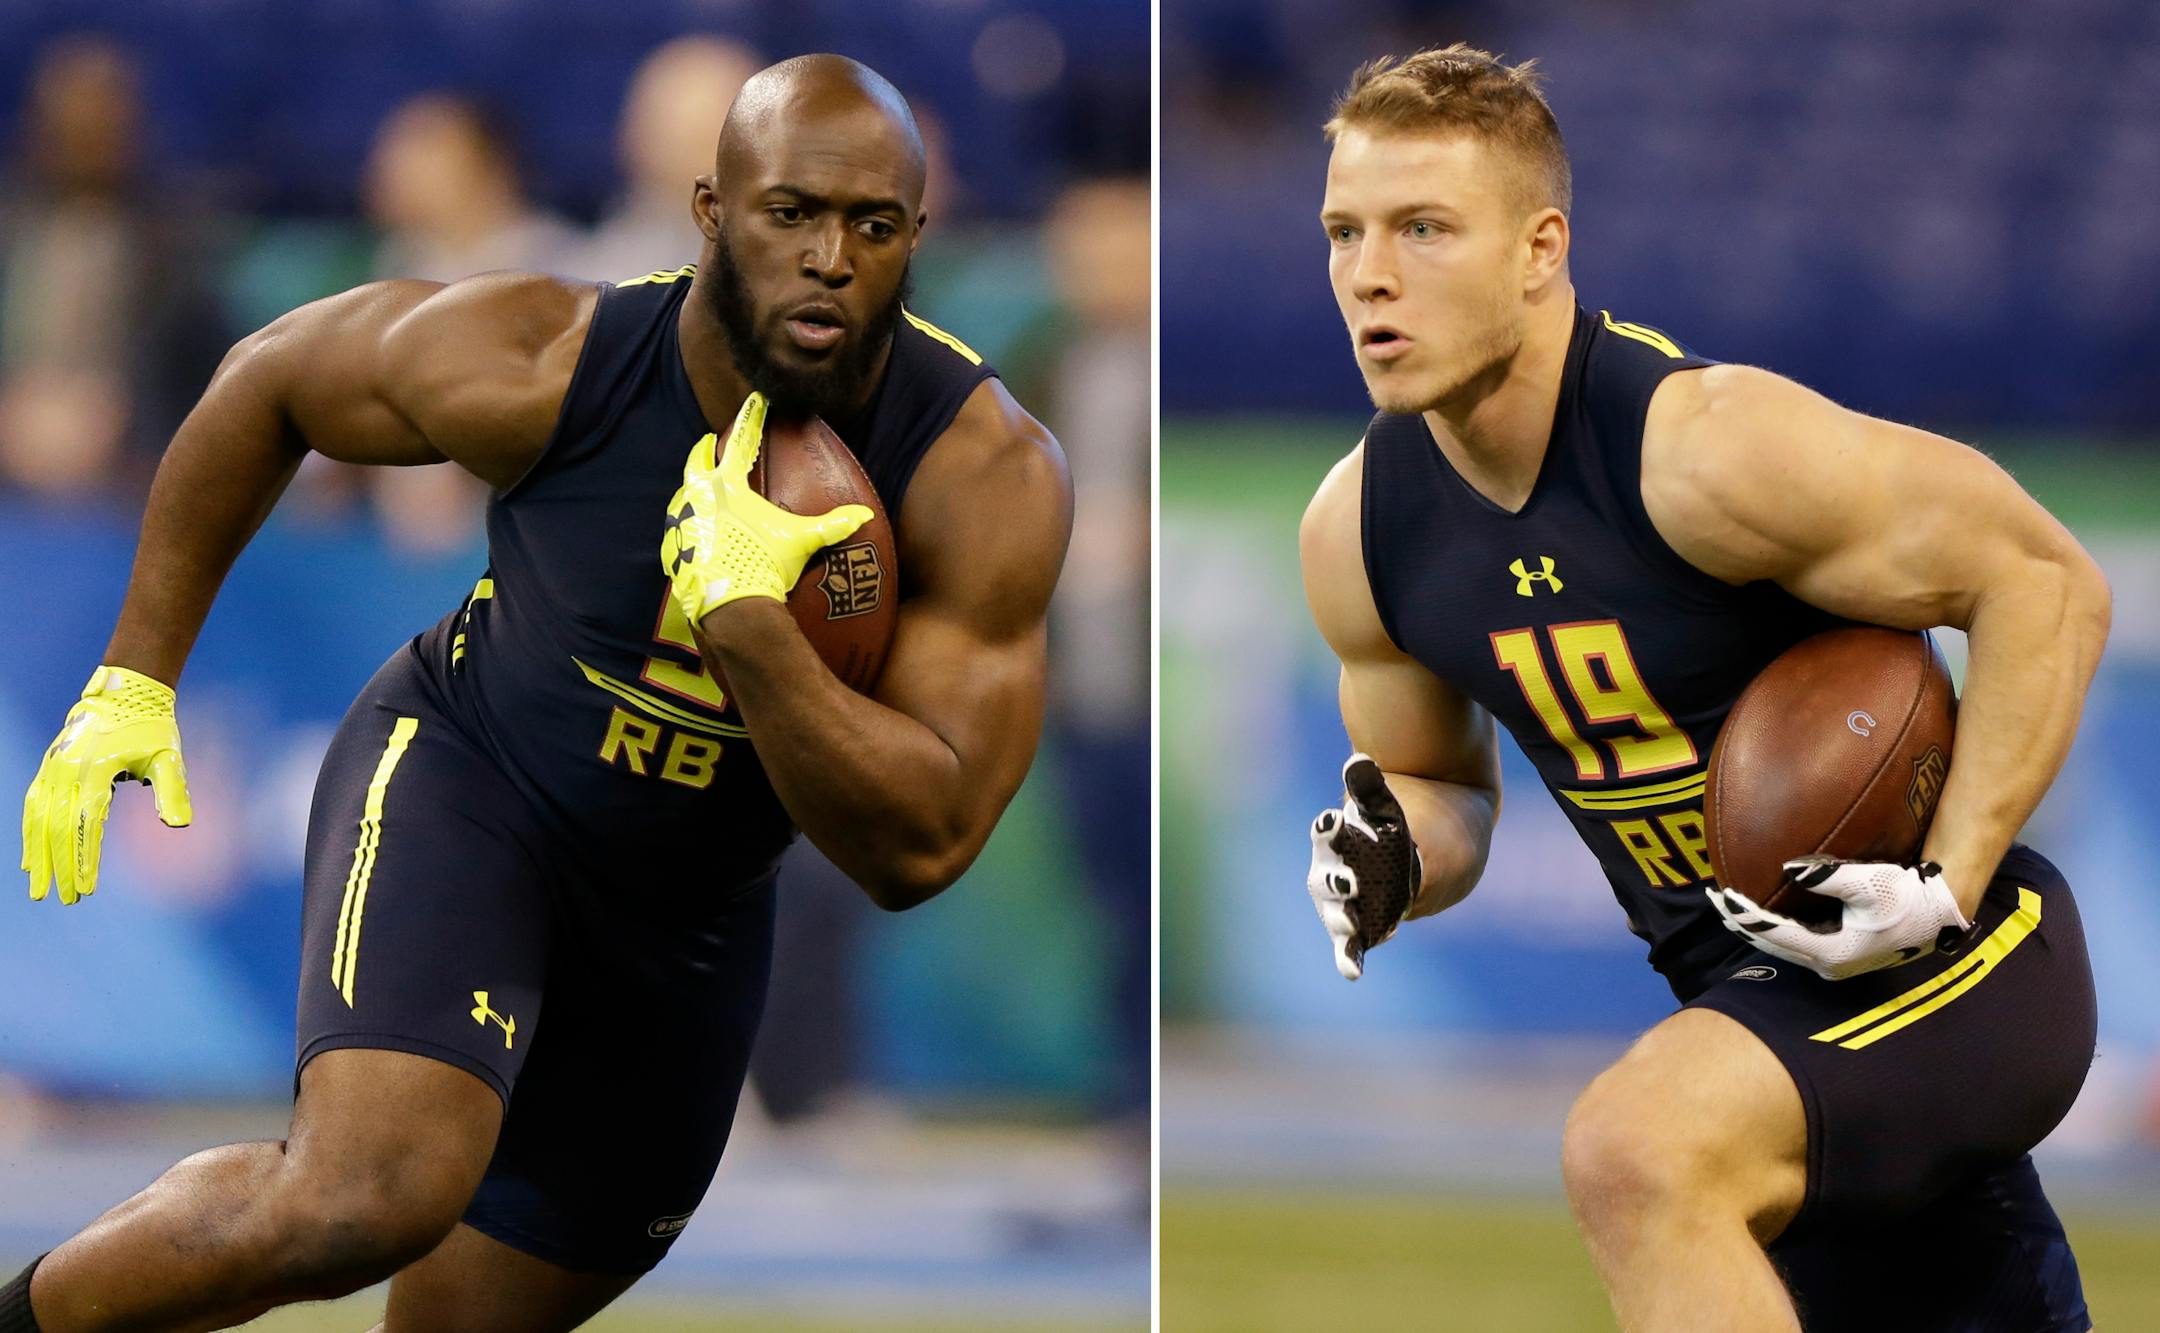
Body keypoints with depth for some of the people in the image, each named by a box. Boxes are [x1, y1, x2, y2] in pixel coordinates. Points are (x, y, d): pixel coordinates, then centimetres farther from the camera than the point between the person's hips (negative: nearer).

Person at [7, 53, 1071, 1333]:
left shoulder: (990, 478, -22)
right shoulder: (543, 364, -24)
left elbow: (919, 848, -26)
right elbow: (270, 380, -3)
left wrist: (746, 614, -38)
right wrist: (136, 678, -1)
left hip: (689, 918, 4)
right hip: (460, 784, -3)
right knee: (369, 1201, -31)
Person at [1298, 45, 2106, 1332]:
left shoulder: (1705, 445, -23)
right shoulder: (1359, 533, -1)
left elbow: (2047, 583, -17)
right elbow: (1444, 787, 16)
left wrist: (1951, 886, -23)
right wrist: (1393, 852, -9)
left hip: (1964, 966, -8)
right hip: (1757, 988, 8)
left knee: (1636, 1151, -34)